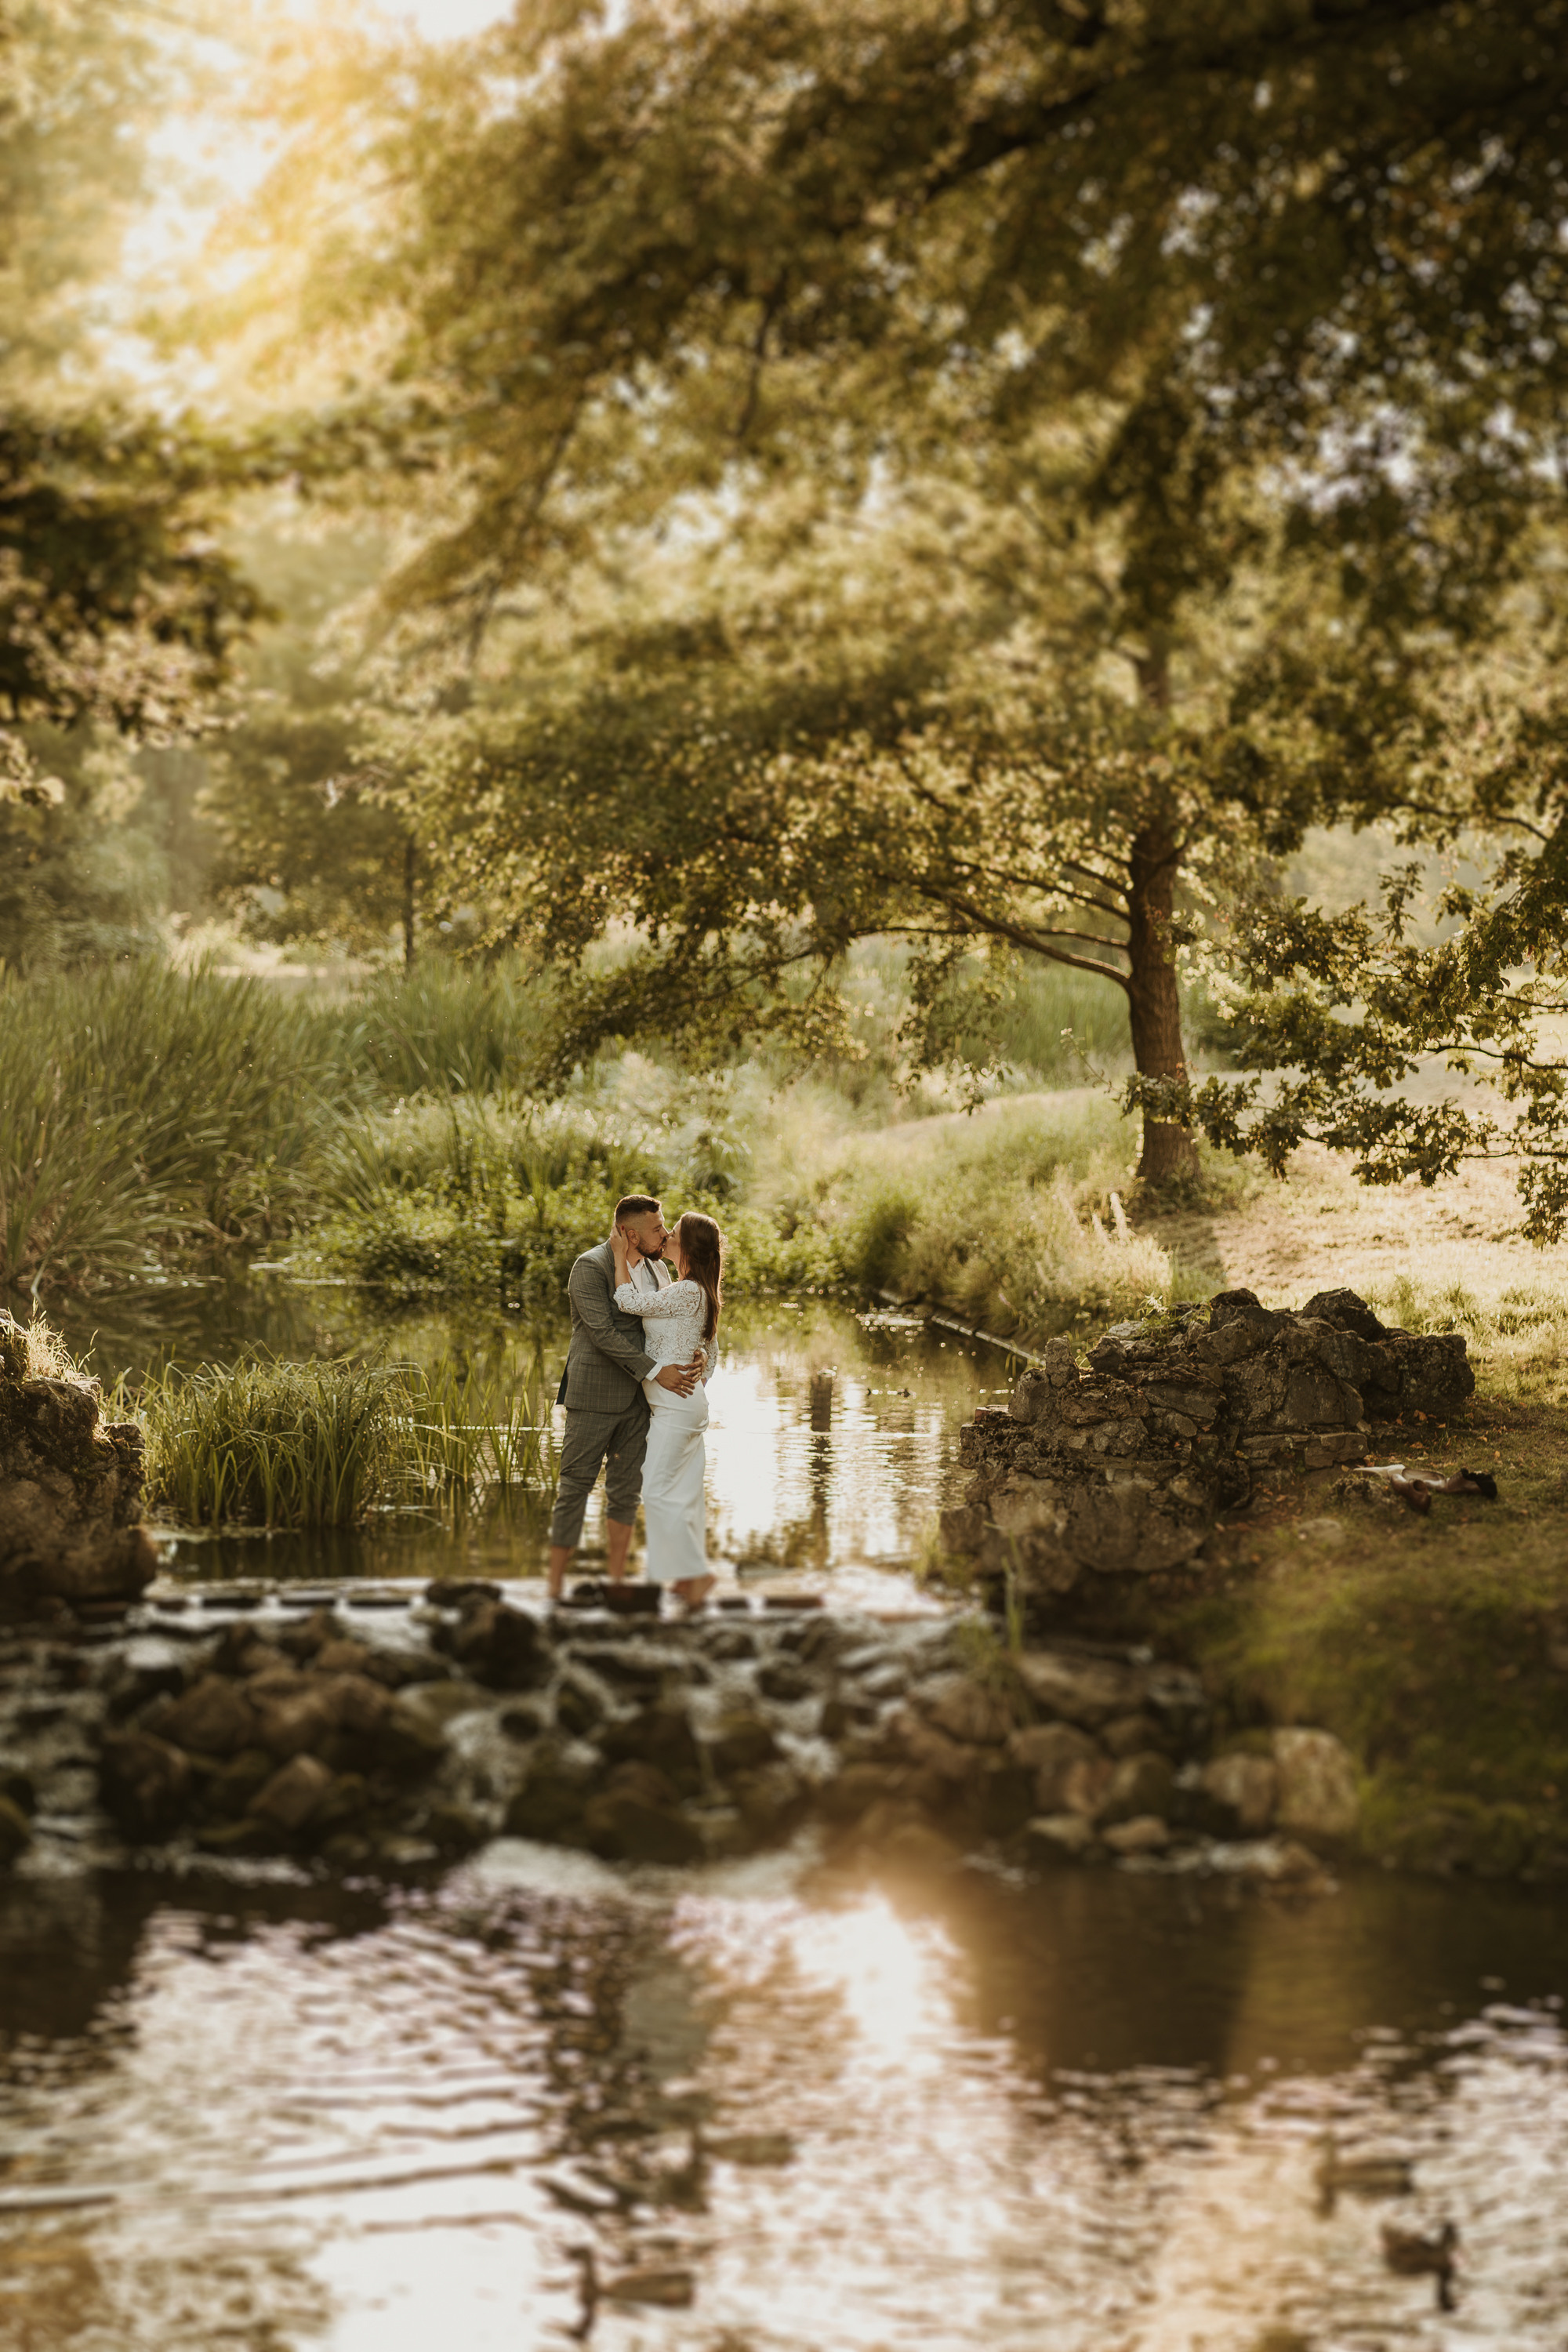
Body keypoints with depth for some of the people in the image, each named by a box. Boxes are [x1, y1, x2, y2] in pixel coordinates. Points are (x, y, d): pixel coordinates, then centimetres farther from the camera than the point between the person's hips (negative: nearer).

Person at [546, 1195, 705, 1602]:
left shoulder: (656, 1270, 11)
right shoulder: (590, 1267, -12)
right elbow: (603, 1332, -20)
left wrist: (696, 1354, -6)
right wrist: (655, 1371, -23)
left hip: (636, 1399, 7)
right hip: (593, 1398, -7)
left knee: (627, 1490, 8)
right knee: (574, 1488, -5)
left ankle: (615, 1581, 15)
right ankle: (555, 1587, -1)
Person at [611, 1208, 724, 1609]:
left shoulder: (687, 1293, -19)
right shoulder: (697, 1291, 10)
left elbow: (628, 1302, -15)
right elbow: (645, 1301, 13)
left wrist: (621, 1256, -4)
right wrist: (632, 1259, 14)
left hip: (675, 1404, -10)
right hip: (689, 1400, 10)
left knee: (659, 1492, -7)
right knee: (685, 1492, 12)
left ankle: (696, 1572, -5)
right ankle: (689, 1575, 16)